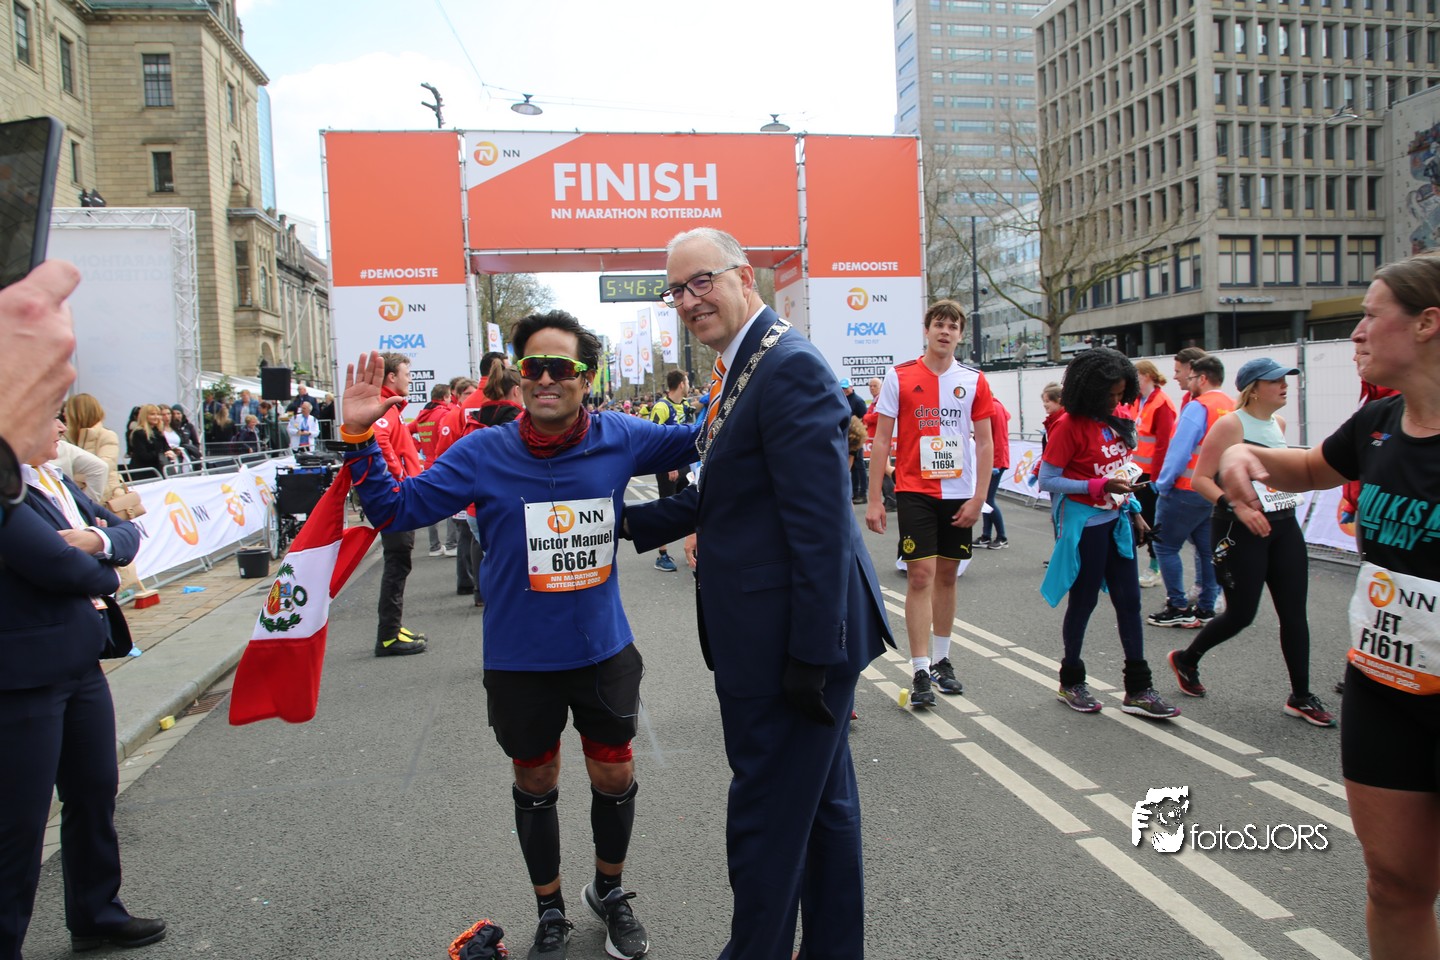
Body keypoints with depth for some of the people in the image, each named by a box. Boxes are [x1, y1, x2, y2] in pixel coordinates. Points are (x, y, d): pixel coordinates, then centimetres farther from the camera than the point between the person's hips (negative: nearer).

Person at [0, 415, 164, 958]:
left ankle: (97, 915, 37)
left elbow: (128, 534, 10)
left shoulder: (56, 482, 11)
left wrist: (99, 540, -13)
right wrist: (105, 575, -4)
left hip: (80, 664, 9)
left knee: (95, 793, 20)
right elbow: (54, 563, -26)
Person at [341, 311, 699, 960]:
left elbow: (698, 440, 4)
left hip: (604, 650, 1)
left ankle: (609, 892, 45)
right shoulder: (483, 453, -13)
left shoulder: (619, 440, -10)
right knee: (536, 784, 17)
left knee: (615, 777, 15)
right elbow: (396, 509, -9)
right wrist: (359, 438, -21)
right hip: (520, 660, -1)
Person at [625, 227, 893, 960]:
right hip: (792, 635, 10)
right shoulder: (740, 369, 13)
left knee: (766, 817, 4)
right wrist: (628, 521, 9)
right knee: (822, 802, 21)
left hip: (788, 641, -10)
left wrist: (812, 654, -22)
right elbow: (723, 496, 17)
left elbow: (820, 524, -23)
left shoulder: (789, 366, -18)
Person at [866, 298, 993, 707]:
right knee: (920, 574, -8)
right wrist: (874, 500, -6)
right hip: (915, 491, -3)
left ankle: (941, 661, 24)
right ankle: (921, 673, -4)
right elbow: (881, 439, -2)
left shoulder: (974, 381, 4)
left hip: (959, 494, 3)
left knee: (947, 575, 11)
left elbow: (985, 443, 5)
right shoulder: (899, 377, -2)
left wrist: (979, 497, -3)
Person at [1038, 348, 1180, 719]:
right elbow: (1047, 481, -16)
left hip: (1117, 521, 7)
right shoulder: (1069, 426, -14)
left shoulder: (1115, 422, 8)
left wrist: (1133, 509, 12)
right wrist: (1099, 487, -23)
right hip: (1086, 523, -7)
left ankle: (1138, 689, 13)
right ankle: (1071, 682, 21)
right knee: (1084, 601, 4)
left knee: (1129, 601, 6)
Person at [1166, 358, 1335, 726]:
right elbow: (1200, 479, -15)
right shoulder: (1230, 425, -11)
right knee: (1241, 614, -1)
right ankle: (1186, 660, 24)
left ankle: (1301, 696, 15)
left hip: (1283, 527, 7)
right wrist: (1237, 507, -24)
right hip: (1240, 531, -7)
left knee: (1294, 612, 5)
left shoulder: (1279, 424, 11)